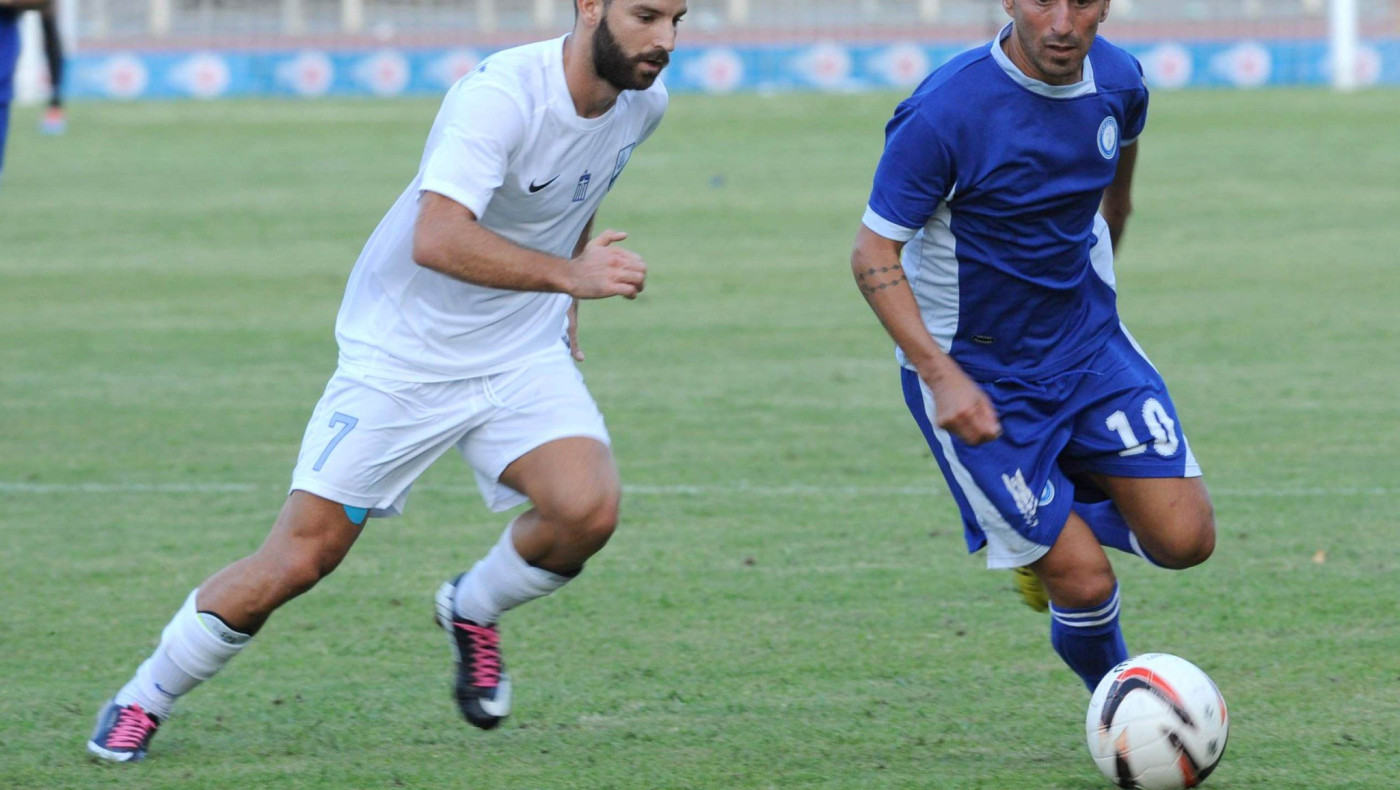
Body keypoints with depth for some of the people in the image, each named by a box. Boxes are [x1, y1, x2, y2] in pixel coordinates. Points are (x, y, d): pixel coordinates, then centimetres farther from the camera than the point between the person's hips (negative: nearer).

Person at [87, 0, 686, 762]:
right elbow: (437, 240, -40)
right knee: (296, 561, -6)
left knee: (587, 511, -21)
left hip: (523, 356, 6)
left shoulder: (641, 100, -3)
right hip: (403, 354, -5)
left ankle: (473, 612, 11)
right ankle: (142, 699, 18)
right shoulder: (499, 95, -27)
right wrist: (570, 275, -43)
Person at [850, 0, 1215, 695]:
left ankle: (1069, 514, 23)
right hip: (973, 371, -5)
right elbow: (874, 256, -18)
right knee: (1085, 583, -9)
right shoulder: (944, 113, -25)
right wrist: (941, 375, -28)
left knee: (1185, 540, -8)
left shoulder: (1117, 81, -7)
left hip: (1089, 344, 5)